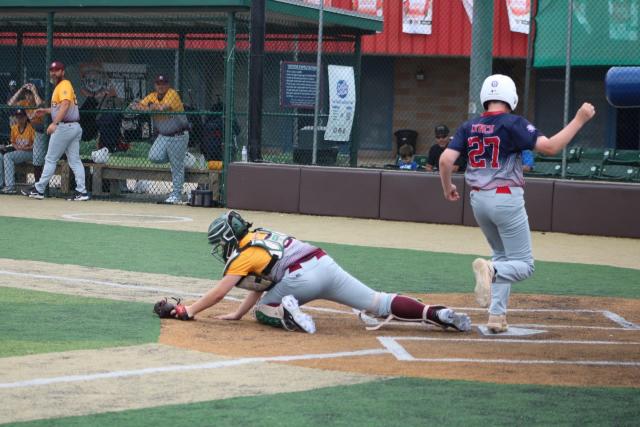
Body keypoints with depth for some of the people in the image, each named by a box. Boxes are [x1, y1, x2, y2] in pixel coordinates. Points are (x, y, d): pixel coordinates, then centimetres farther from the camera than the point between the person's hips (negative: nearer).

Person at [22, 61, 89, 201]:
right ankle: (81, 191, -3)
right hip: (74, 127, 10)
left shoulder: (64, 85, -9)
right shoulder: (59, 86, 22)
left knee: (50, 159, -2)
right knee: (75, 161, 4)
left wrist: (54, 123, -32)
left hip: (64, 127, -10)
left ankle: (38, 190, 3)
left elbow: (65, 105, -24)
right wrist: (46, 111, 27)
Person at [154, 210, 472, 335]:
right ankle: (437, 314, -11)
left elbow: (220, 291, 0)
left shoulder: (244, 254, 5)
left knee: (262, 311, 12)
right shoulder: (260, 237, 28)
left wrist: (189, 311, 8)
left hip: (302, 278, -8)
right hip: (326, 263, 8)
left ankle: (285, 314, -20)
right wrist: (237, 315, 32)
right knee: (377, 303, 3)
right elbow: (261, 283, 31)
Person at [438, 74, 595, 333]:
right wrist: (580, 119, -13)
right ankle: (490, 270, -31)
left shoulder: (469, 127, 5)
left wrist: (447, 188, 15)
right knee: (523, 265, 1)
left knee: (503, 257, 22)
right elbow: (550, 147, -19)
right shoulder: (513, 124, -10)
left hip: (478, 200, 6)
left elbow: (445, 160, -3)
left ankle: (497, 315, 8)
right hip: (506, 200, -6)